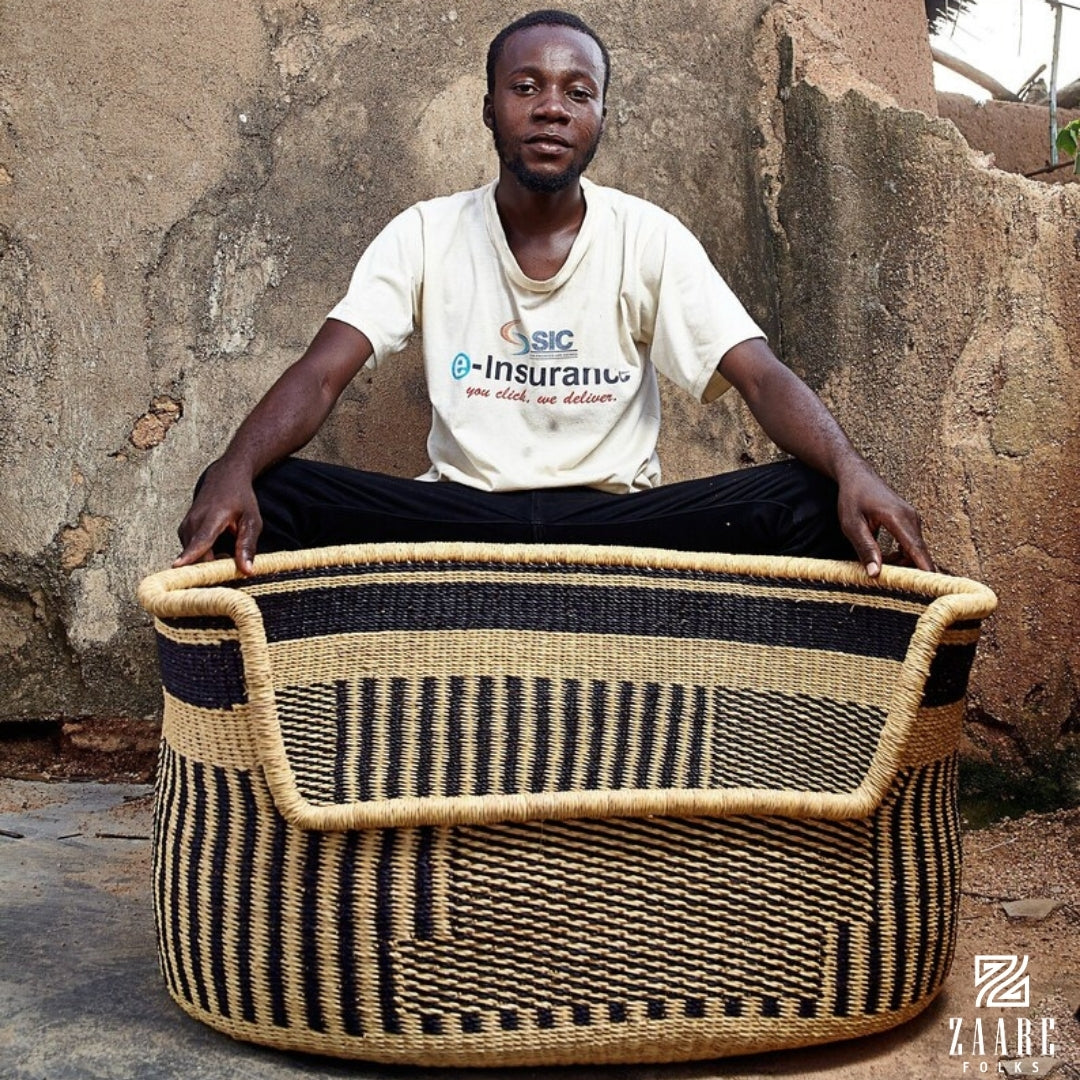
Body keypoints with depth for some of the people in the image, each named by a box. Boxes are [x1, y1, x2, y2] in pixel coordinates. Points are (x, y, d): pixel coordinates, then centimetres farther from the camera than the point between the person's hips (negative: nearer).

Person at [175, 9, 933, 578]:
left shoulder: (649, 238, 2)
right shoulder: (426, 235, 3)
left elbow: (762, 376, -9)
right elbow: (322, 375, -8)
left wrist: (852, 471, -31)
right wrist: (233, 473, -31)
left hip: (617, 521, 0)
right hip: (459, 515, 0)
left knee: (808, 502, -27)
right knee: (268, 498, -26)